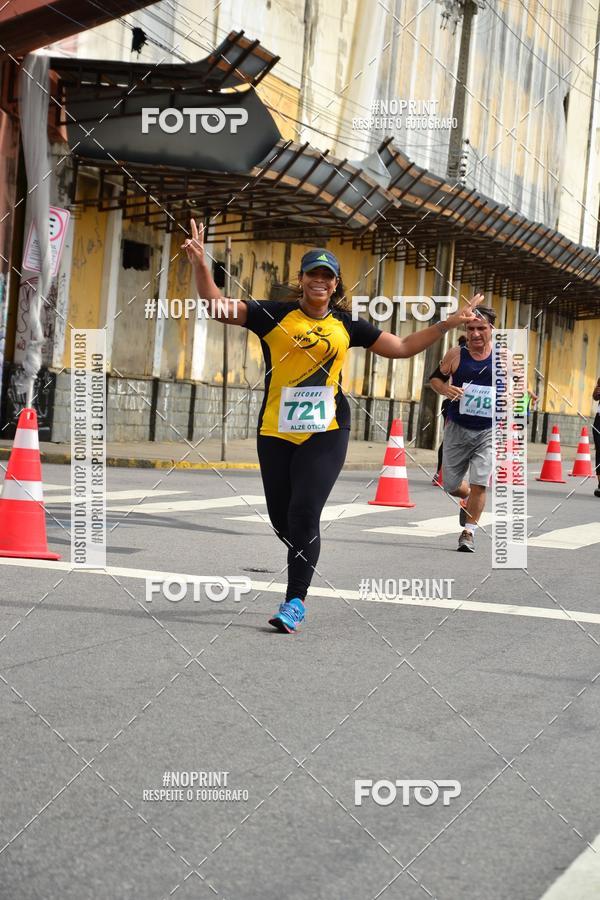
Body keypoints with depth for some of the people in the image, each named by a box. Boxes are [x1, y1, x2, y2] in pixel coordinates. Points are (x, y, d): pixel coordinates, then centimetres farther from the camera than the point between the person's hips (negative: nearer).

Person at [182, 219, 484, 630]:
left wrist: (448, 324, 13)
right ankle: (307, 553, 41)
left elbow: (402, 347, 19)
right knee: (281, 517, 7)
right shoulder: (275, 315, 2)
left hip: (326, 432, -1)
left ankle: (296, 601, -3)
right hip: (276, 431, 1)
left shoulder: (348, 325, 9)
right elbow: (218, 306, -3)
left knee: (305, 513, -13)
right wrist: (201, 265, -18)